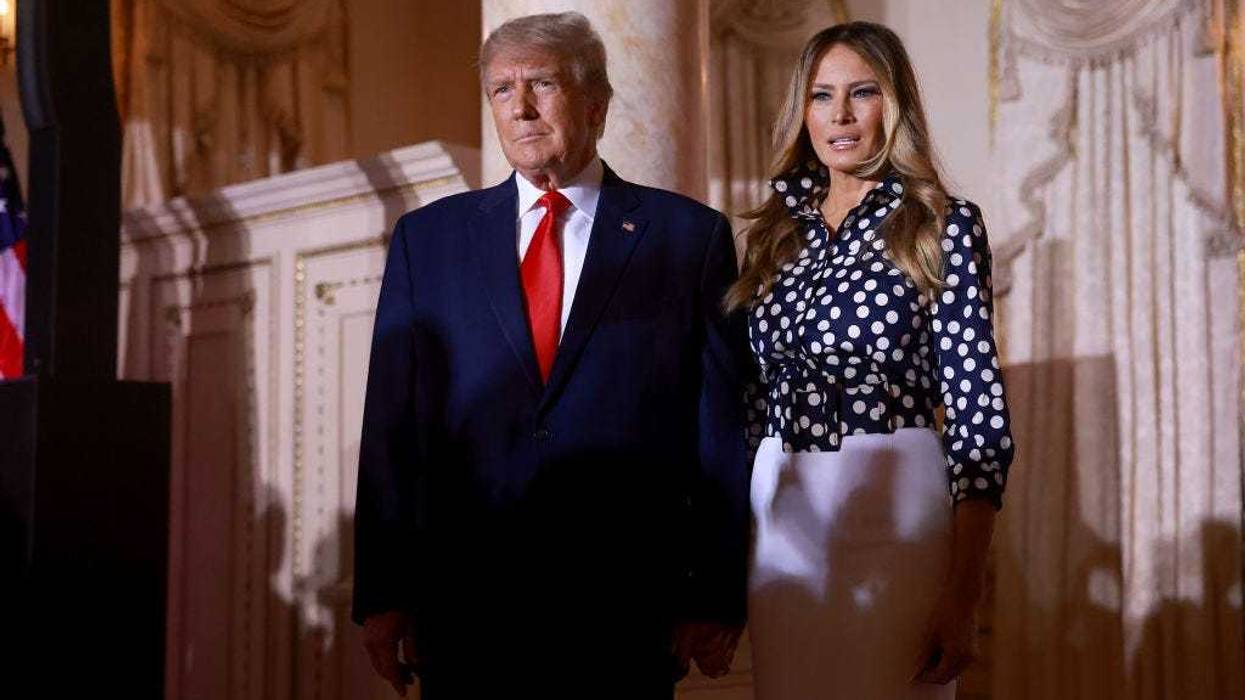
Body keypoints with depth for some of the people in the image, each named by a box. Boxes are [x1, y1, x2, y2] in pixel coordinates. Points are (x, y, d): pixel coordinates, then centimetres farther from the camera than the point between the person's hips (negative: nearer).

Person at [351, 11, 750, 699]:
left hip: (629, 609, -1)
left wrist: (716, 597, -3)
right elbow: (391, 425, 5)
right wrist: (382, 593, 0)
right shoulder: (426, 237, 8)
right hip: (465, 605, 2)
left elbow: (721, 427, 1)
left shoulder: (692, 236, 3)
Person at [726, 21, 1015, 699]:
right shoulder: (776, 230, 11)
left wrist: (962, 593, -14)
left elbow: (978, 412, -7)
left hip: (891, 513, -4)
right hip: (777, 516, 4)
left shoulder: (944, 224, -2)